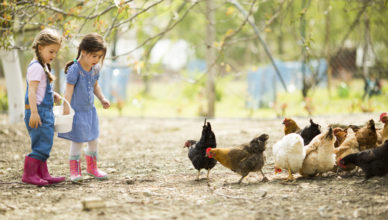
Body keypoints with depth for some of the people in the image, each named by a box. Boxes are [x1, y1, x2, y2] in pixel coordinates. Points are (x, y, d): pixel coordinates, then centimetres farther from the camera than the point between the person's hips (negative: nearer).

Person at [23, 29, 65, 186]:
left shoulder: (43, 67, 18)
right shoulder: (36, 67, -14)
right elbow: (31, 91, -21)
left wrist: (54, 95, 15)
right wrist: (34, 112, -27)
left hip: (45, 112, 10)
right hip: (38, 111, -10)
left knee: (44, 145, 12)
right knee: (43, 145, -11)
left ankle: (43, 175, 17)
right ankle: (29, 174, -5)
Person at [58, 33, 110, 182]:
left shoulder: (95, 69, 2)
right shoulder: (74, 69, -21)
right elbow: (69, 90, -21)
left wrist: (102, 99, 8)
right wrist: (66, 109, -23)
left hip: (90, 110, 7)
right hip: (77, 111, -7)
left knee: (94, 139, 14)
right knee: (78, 140, -1)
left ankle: (92, 167, 32)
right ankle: (74, 170, 13)